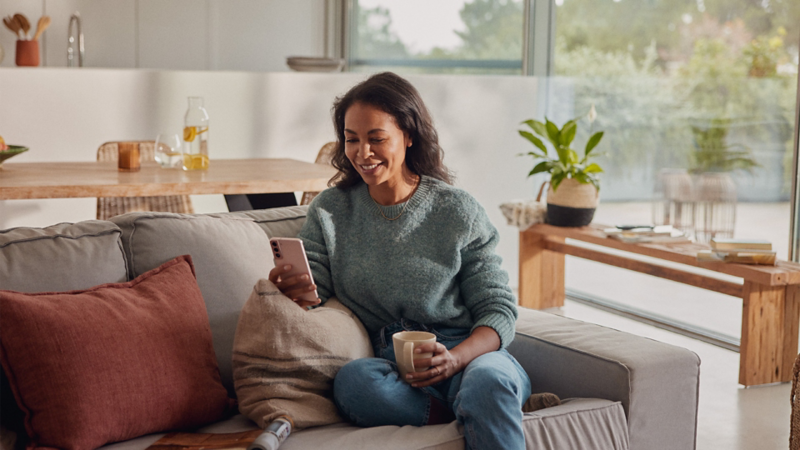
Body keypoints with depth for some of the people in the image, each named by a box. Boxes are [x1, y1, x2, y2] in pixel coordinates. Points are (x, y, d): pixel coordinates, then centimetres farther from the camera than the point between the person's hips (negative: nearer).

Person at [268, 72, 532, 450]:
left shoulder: (458, 211, 5)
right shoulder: (329, 212, 12)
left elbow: (498, 308, 3)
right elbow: (313, 294, 4)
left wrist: (455, 359, -18)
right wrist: (294, 290, -23)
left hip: (469, 353, -2)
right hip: (387, 363, 3)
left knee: (488, 382, -38)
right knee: (353, 378, -34)